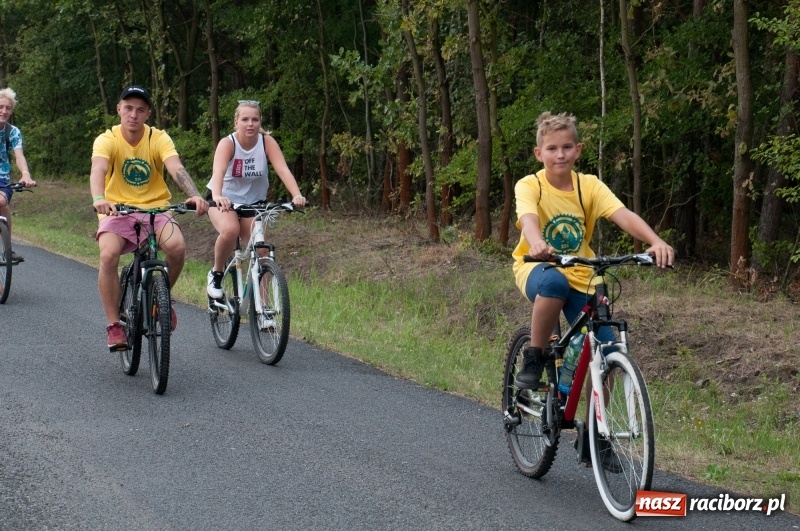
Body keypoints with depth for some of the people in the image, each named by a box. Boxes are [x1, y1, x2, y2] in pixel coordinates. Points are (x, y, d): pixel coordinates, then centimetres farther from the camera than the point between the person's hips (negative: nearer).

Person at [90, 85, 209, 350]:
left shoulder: (159, 139, -4)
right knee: (108, 255, -30)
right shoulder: (106, 140, -8)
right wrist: (98, 199, -48)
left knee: (177, 247, -28)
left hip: (155, 208, 1)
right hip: (117, 209, -1)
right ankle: (114, 326, -16)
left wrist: (195, 195, -40)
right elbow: (98, 170, -26)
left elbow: (176, 168, -21)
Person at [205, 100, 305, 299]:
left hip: (254, 202, 3)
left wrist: (297, 195, -47)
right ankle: (216, 273, -8)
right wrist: (217, 197, -60)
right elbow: (218, 171, -40)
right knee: (230, 230, -33)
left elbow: (283, 170, -29)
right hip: (224, 199, -3)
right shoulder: (227, 143, -22)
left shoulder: (267, 142, -16)